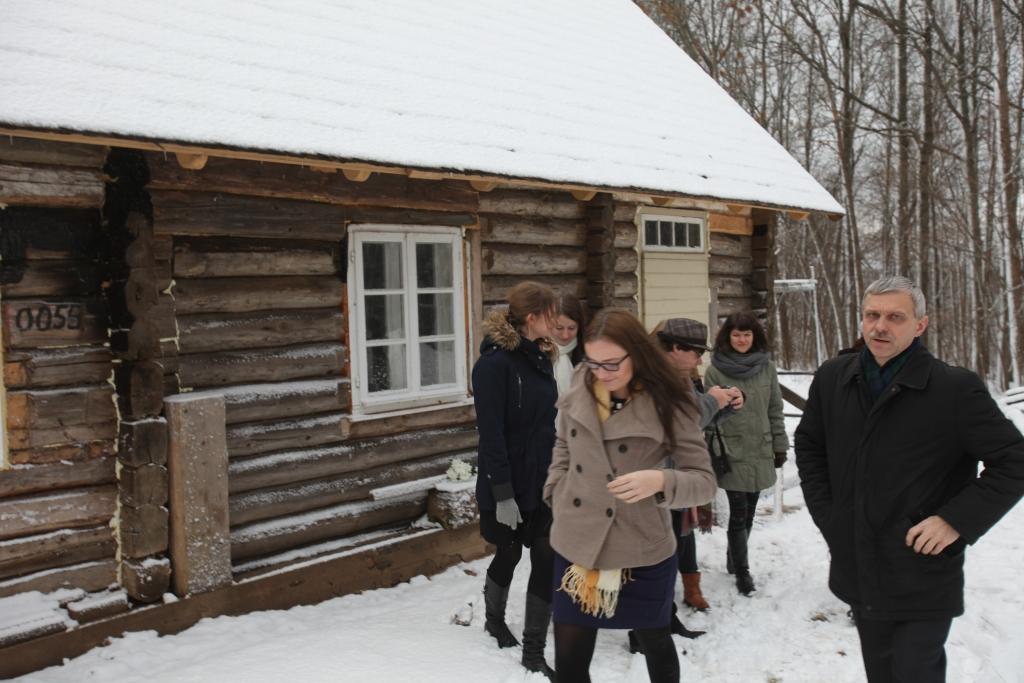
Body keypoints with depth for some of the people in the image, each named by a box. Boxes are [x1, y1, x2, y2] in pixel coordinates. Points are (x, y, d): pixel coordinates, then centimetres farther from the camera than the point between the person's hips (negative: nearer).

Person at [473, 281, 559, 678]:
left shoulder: (539, 357, 7)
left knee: (546, 559, 1)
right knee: (509, 553, 13)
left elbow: (548, 420, 11)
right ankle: (494, 618, 42)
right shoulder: (495, 363, -17)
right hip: (510, 484, -6)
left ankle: (534, 652, 12)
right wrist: (502, 493, -21)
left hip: (543, 480, 6)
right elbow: (491, 434, -19)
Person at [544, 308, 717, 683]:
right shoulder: (577, 395, -3)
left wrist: (661, 480, -33)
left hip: (643, 554, -3)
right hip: (576, 547, 3)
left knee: (656, 643, 21)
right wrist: (558, 496, 2)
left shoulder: (669, 405, -15)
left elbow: (704, 481, -15)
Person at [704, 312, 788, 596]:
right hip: (732, 453, -4)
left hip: (761, 452, 4)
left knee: (749, 512, 13)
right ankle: (742, 571, 9)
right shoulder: (716, 370, -5)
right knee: (738, 513, -2)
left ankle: (734, 559, 31)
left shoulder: (766, 367, 6)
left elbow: (775, 409, 10)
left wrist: (780, 445, 8)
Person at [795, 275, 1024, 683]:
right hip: (859, 573, 5)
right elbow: (809, 446, 16)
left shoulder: (955, 388, -14)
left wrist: (957, 521, -16)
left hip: (924, 582, -5)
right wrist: (827, 514, 7)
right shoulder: (832, 378, 1)